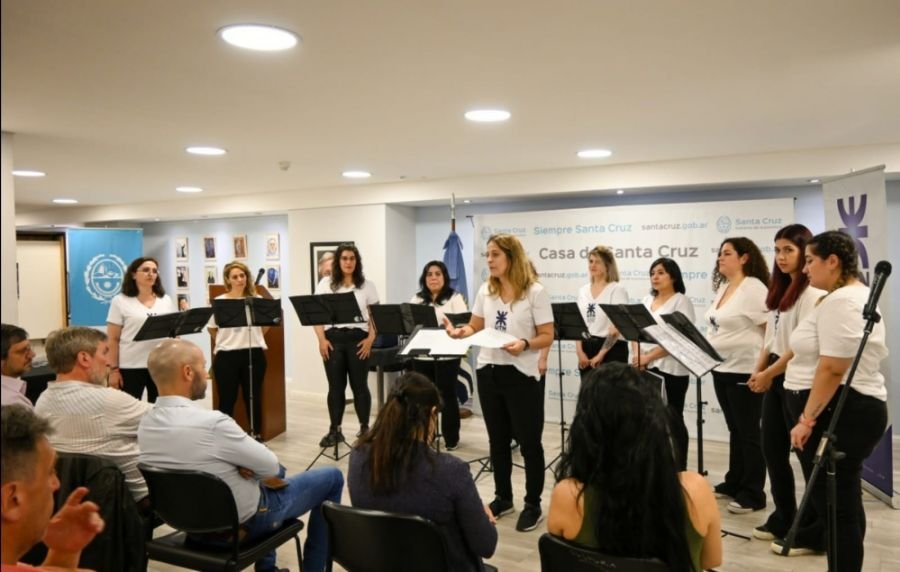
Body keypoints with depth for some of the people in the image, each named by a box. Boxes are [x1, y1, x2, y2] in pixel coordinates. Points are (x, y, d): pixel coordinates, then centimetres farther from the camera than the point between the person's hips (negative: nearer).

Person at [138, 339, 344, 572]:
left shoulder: (145, 425, -9)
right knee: (331, 478, 9)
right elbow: (270, 466, -20)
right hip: (242, 521, -7)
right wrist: (248, 467, -1)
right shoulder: (211, 423, -34)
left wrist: (244, 466, -9)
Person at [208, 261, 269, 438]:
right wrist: (226, 342, 1)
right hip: (226, 356, -1)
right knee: (227, 399, 5)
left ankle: (256, 435, 22)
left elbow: (265, 326, 11)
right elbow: (212, 329, 6)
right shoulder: (219, 301, -1)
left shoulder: (257, 299, 4)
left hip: (254, 354, 2)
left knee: (254, 397, 9)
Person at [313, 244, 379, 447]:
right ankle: (334, 430, 14)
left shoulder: (366, 285, 7)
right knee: (335, 386, 4)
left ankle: (364, 428, 14)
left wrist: (370, 339, -7)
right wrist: (322, 339, -6)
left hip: (358, 338, 0)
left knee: (359, 384, 2)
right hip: (333, 338, 1)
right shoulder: (326, 284, 7)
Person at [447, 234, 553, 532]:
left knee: (528, 441, 5)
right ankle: (502, 497, 32)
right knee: (498, 440, 16)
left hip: (522, 374, -5)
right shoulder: (485, 291, 6)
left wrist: (524, 344, -28)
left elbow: (547, 336, -9)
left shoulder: (535, 291, -9)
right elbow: (476, 326, 13)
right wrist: (460, 331, -9)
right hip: (489, 372, 5)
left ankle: (533, 505, 20)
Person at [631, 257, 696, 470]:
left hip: (671, 369, -6)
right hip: (646, 369, 6)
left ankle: (679, 469, 14)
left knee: (672, 420, 2)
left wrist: (649, 356, -20)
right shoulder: (647, 301, 15)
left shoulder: (681, 302, -6)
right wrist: (637, 354, -6)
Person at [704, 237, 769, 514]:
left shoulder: (753, 288, -13)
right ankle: (734, 483, 29)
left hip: (744, 371, -8)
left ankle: (753, 494, 13)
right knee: (735, 430, 18)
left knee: (748, 432, 2)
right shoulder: (723, 287, 12)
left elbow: (771, 330, -16)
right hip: (721, 369, 8)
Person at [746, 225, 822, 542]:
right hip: (776, 378, 8)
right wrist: (758, 371, 4)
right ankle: (784, 519, 27)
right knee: (772, 448, 13)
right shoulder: (780, 289, 13)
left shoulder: (812, 291, -14)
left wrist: (768, 373, -14)